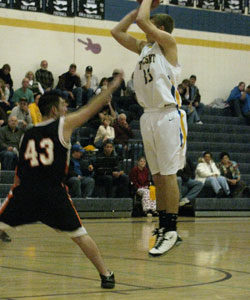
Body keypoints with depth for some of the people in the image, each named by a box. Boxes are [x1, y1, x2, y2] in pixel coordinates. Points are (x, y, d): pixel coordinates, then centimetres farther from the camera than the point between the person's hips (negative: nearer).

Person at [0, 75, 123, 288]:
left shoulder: (28, 134, 17)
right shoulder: (64, 124, 6)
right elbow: (92, 109, 11)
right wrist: (112, 87, 21)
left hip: (25, 190, 2)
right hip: (54, 192, -2)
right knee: (80, 235, 9)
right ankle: (106, 275, 13)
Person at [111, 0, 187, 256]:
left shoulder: (168, 42, -4)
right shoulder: (144, 48, 17)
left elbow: (142, 21, -16)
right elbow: (117, 31, 20)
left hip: (168, 116, -8)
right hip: (149, 117, 8)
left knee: (168, 174, -9)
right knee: (157, 176, 10)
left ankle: (171, 231, -7)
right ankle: (163, 226, 15)